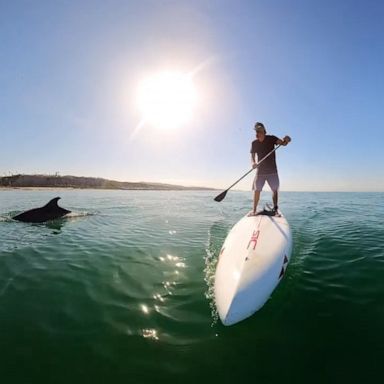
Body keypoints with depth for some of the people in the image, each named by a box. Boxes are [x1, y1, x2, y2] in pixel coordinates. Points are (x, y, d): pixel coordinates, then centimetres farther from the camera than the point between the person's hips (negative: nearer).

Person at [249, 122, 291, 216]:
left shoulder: (271, 139, -6)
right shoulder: (254, 143, -1)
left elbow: (282, 143, -17)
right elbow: (252, 156, -3)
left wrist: (286, 140, -41)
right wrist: (253, 162, -24)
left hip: (272, 170, -1)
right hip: (260, 170, 1)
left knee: (275, 189, -1)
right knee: (256, 190, -2)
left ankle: (275, 209, 6)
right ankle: (254, 210, 3)